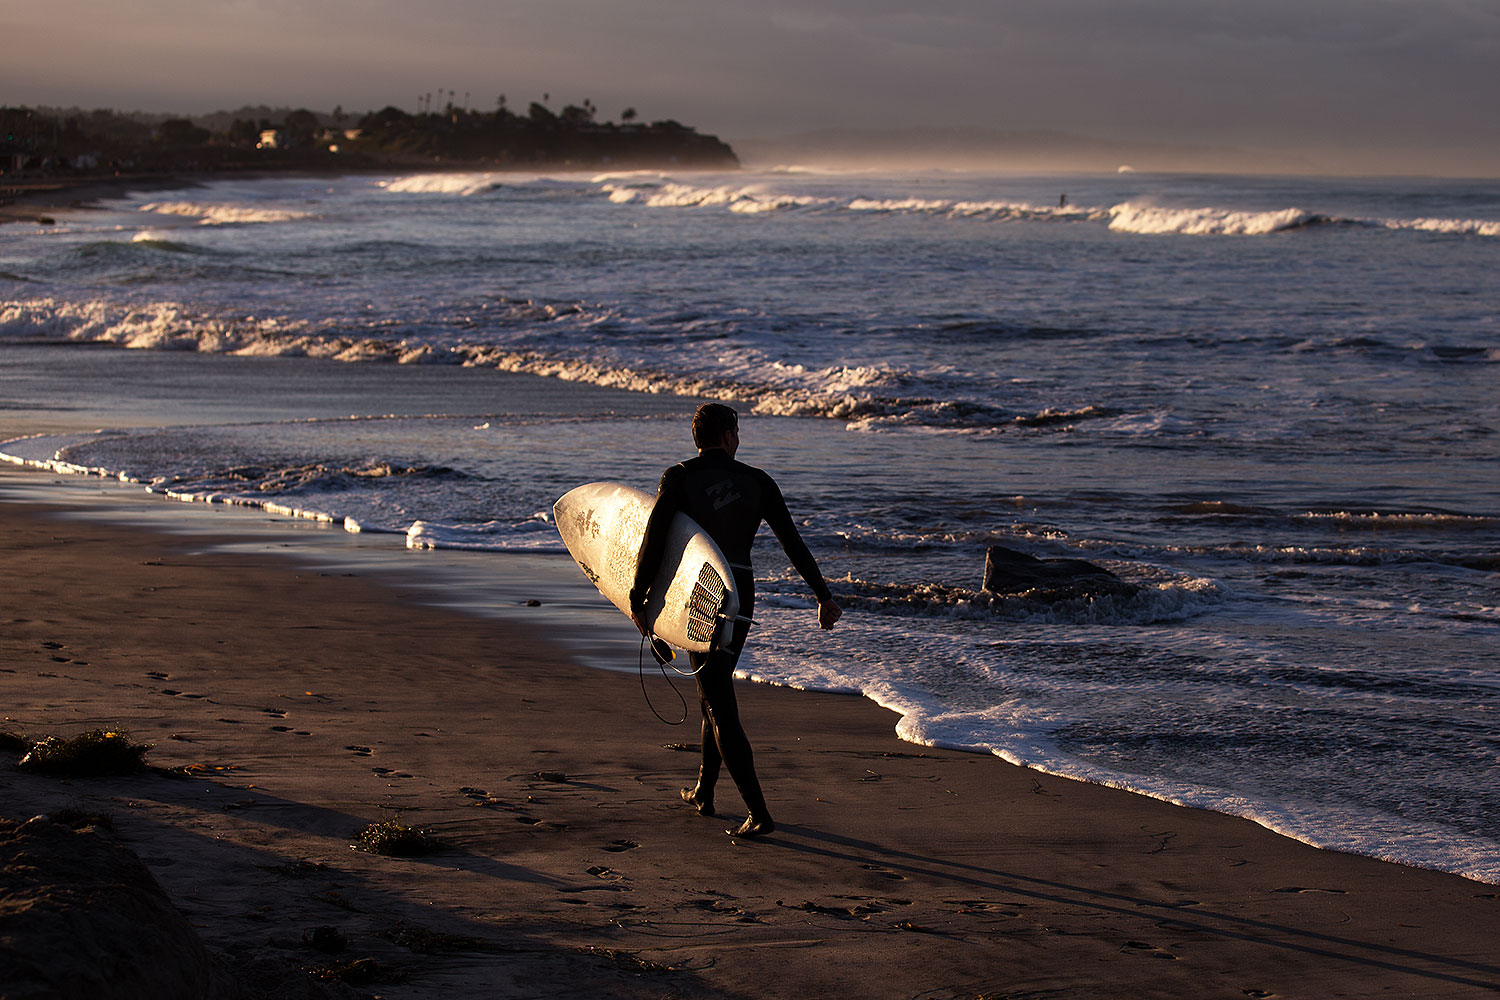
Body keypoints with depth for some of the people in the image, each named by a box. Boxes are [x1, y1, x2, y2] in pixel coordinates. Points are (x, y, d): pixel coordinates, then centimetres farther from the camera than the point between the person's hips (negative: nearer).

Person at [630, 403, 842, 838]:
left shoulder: (678, 478, -5)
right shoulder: (757, 481, 3)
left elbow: (653, 540, -11)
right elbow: (793, 541, 0)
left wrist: (637, 600, -4)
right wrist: (824, 595, 0)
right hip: (741, 597, 4)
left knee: (720, 705, -4)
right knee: (715, 688, 24)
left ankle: (758, 813, -11)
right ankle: (703, 792, 35)